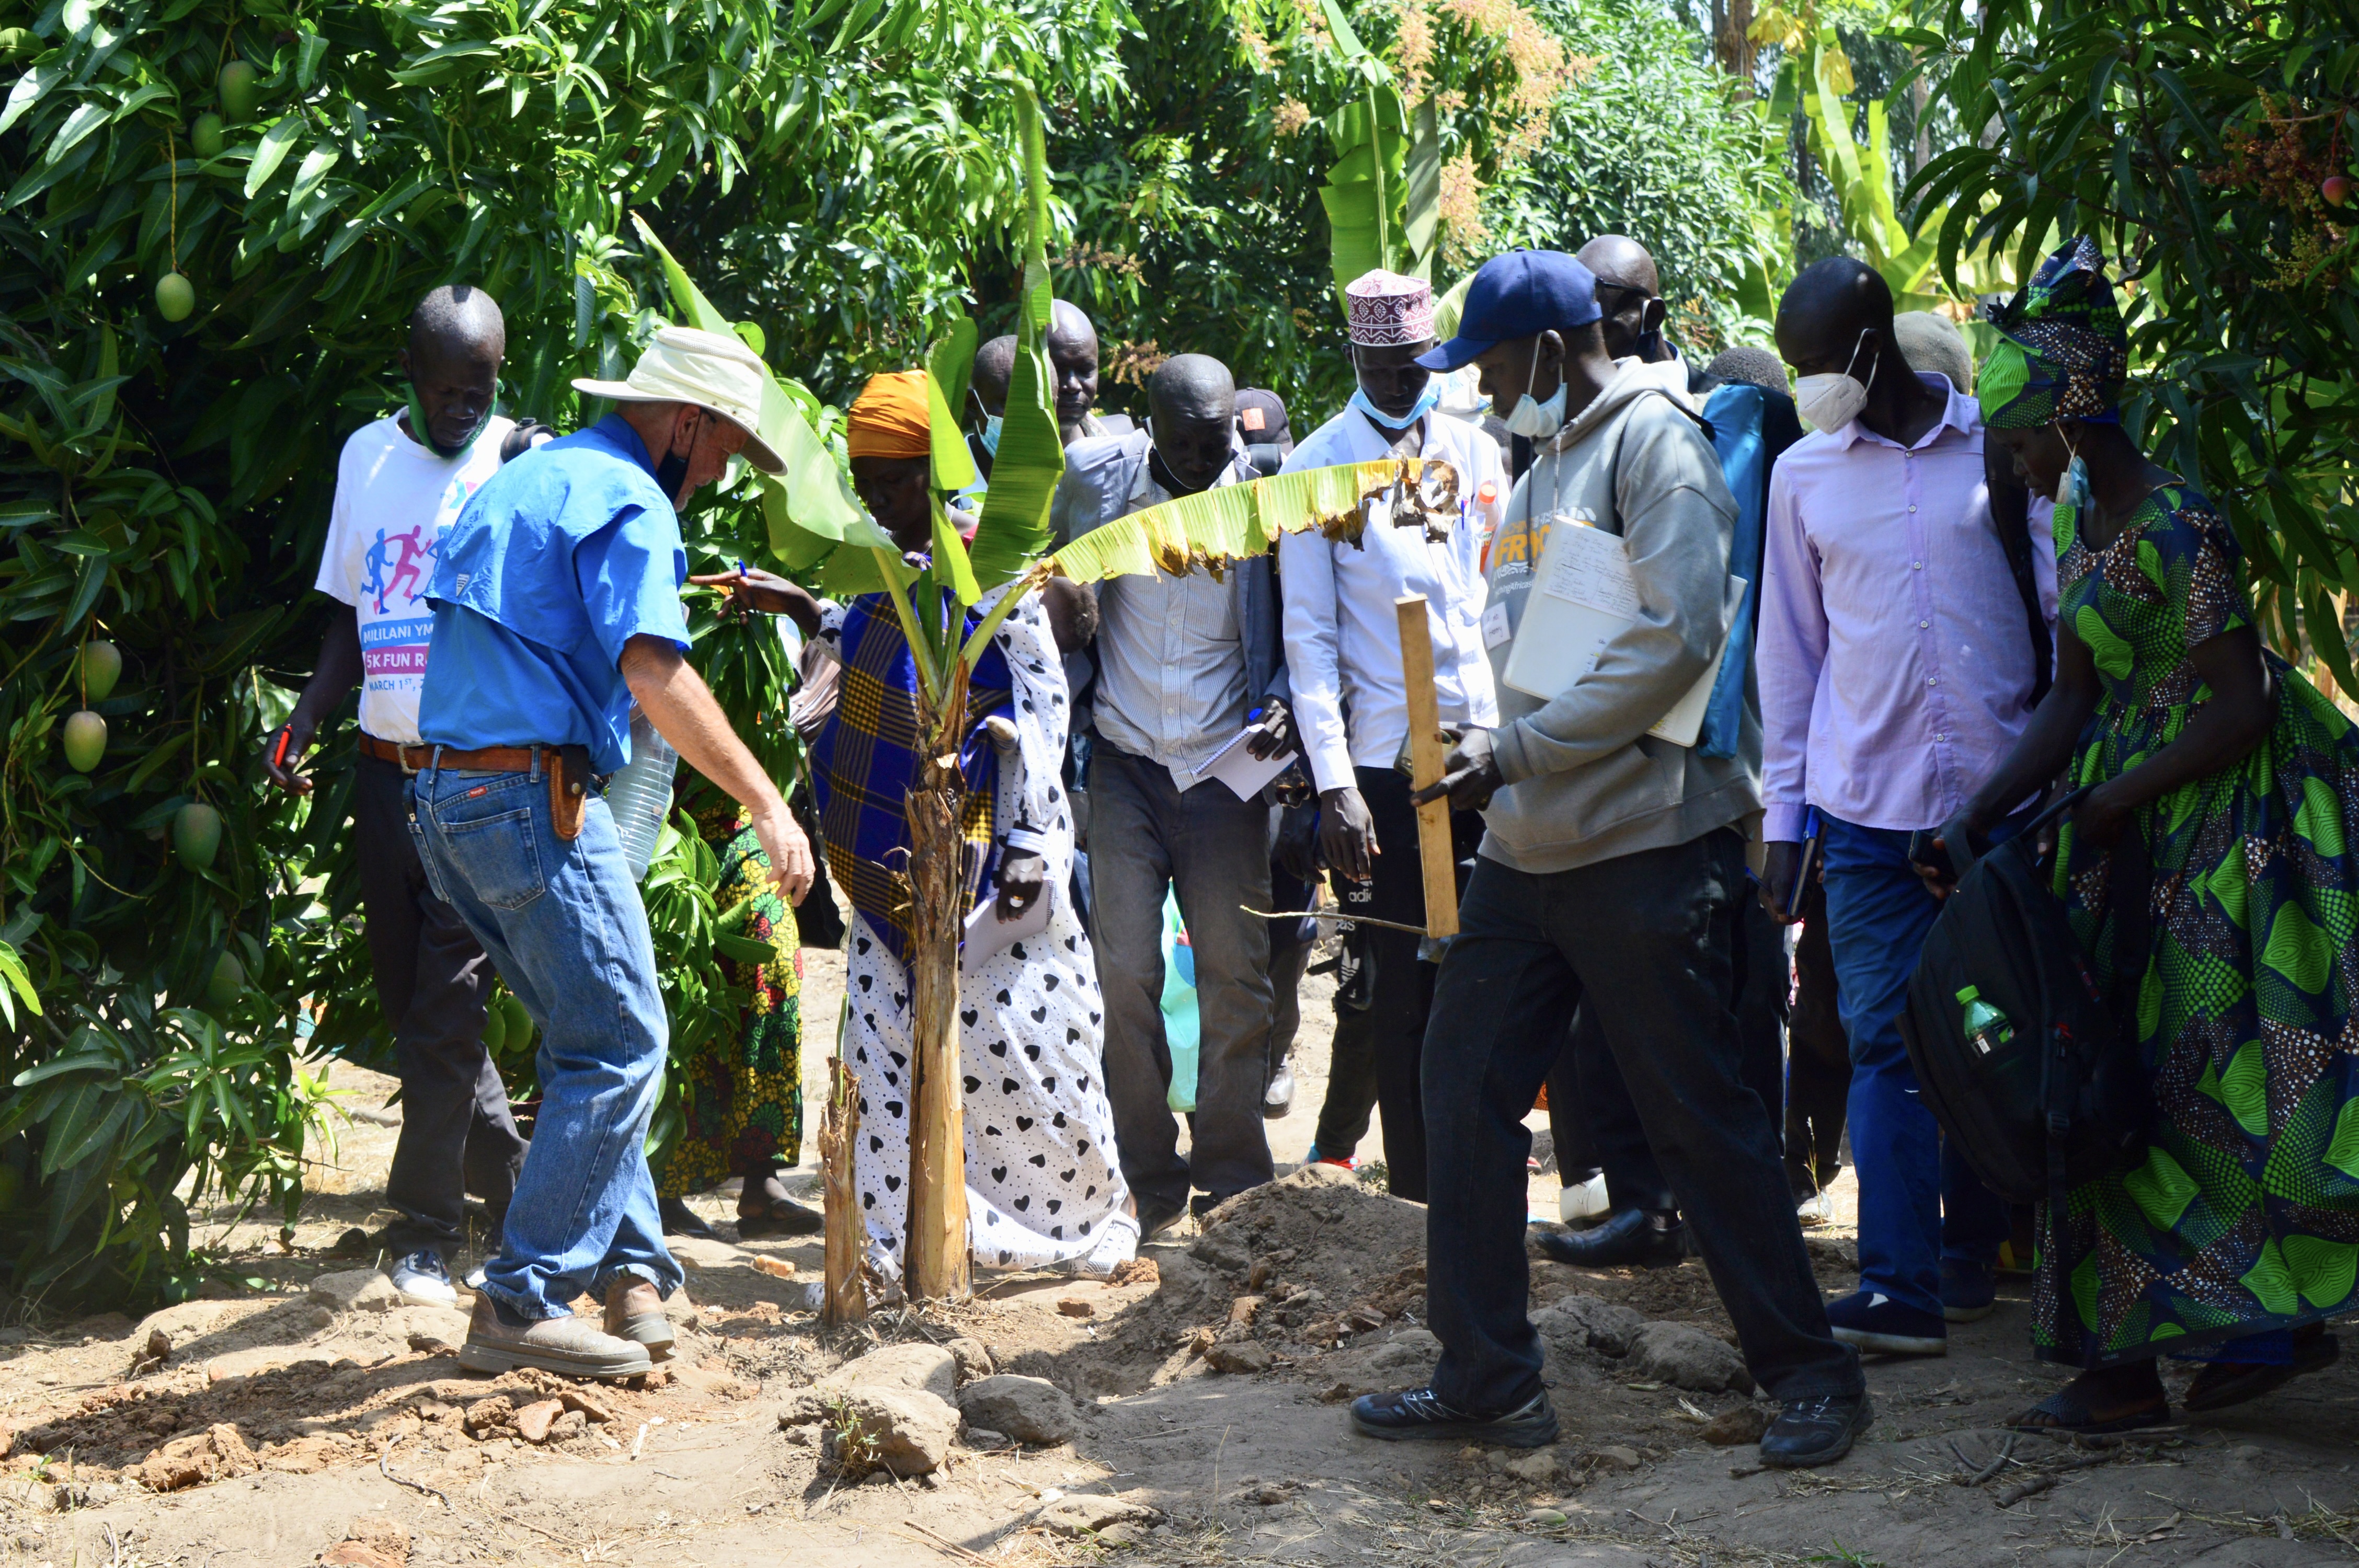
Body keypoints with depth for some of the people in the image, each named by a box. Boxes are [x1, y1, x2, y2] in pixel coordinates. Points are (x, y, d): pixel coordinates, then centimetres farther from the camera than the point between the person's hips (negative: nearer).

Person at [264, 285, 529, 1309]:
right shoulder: (367, 456, 11)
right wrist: (299, 726, 6)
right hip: (385, 767, 5)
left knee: (448, 1009, -7)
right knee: (410, 1001, 9)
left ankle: (425, 1232, 0)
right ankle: (511, 1187, 24)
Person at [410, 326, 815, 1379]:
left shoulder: (522, 479, 21)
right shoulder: (628, 501, -9)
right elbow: (652, 670, -21)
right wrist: (766, 803, -22)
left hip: (442, 791, 10)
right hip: (532, 793, -10)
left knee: (588, 1037, 17)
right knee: (618, 1047, -4)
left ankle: (629, 1266, 16)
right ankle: (522, 1306, -6)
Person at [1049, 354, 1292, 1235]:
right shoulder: (1094, 476, -4)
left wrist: (1281, 703, -11)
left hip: (1225, 766, 0)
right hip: (1124, 759, 0)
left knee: (1235, 977, 1)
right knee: (1124, 972, -4)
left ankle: (1232, 1182, 13)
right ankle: (1148, 1188, 7)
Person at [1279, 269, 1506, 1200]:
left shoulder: (1476, 452, 12)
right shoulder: (1319, 466, 2)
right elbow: (1308, 633, -3)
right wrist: (1332, 781, -11)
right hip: (1382, 758, -3)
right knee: (1401, 990, -2)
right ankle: (1416, 1196, 8)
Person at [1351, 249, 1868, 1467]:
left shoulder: (1654, 439, -9)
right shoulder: (1546, 463, 19)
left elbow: (1676, 639, -19)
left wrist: (1517, 750, -18)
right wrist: (1492, 755, 8)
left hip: (1646, 844, -9)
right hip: (1527, 847, 9)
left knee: (1698, 1116, -3)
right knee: (1465, 1085, 7)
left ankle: (1810, 1375, 11)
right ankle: (1487, 1380, 16)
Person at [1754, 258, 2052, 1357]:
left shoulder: (2000, 445, 2)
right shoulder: (1804, 474, 8)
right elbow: (1789, 647, 12)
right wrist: (1783, 814, 8)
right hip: (1868, 801, 1)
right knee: (1884, 1039, -6)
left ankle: (1971, 1252, 22)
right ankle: (1899, 1288, -8)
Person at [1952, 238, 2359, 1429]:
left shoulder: (2174, 528, -20)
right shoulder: (2079, 519, 7)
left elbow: (2241, 709, -20)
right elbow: (2072, 704, 8)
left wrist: (2109, 805, -16)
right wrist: (1975, 822, 0)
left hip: (2218, 819, -8)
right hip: (2132, 820, 8)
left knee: (2176, 1078, -4)